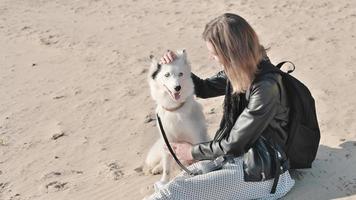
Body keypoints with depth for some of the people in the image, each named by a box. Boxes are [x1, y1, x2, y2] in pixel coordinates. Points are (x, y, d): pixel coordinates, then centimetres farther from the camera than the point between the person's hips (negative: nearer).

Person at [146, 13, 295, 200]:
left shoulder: (266, 87, -26)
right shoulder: (240, 71, 0)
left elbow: (234, 144, -18)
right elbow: (204, 89, 20)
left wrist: (193, 152, -4)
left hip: (258, 171, -8)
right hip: (233, 154, 8)